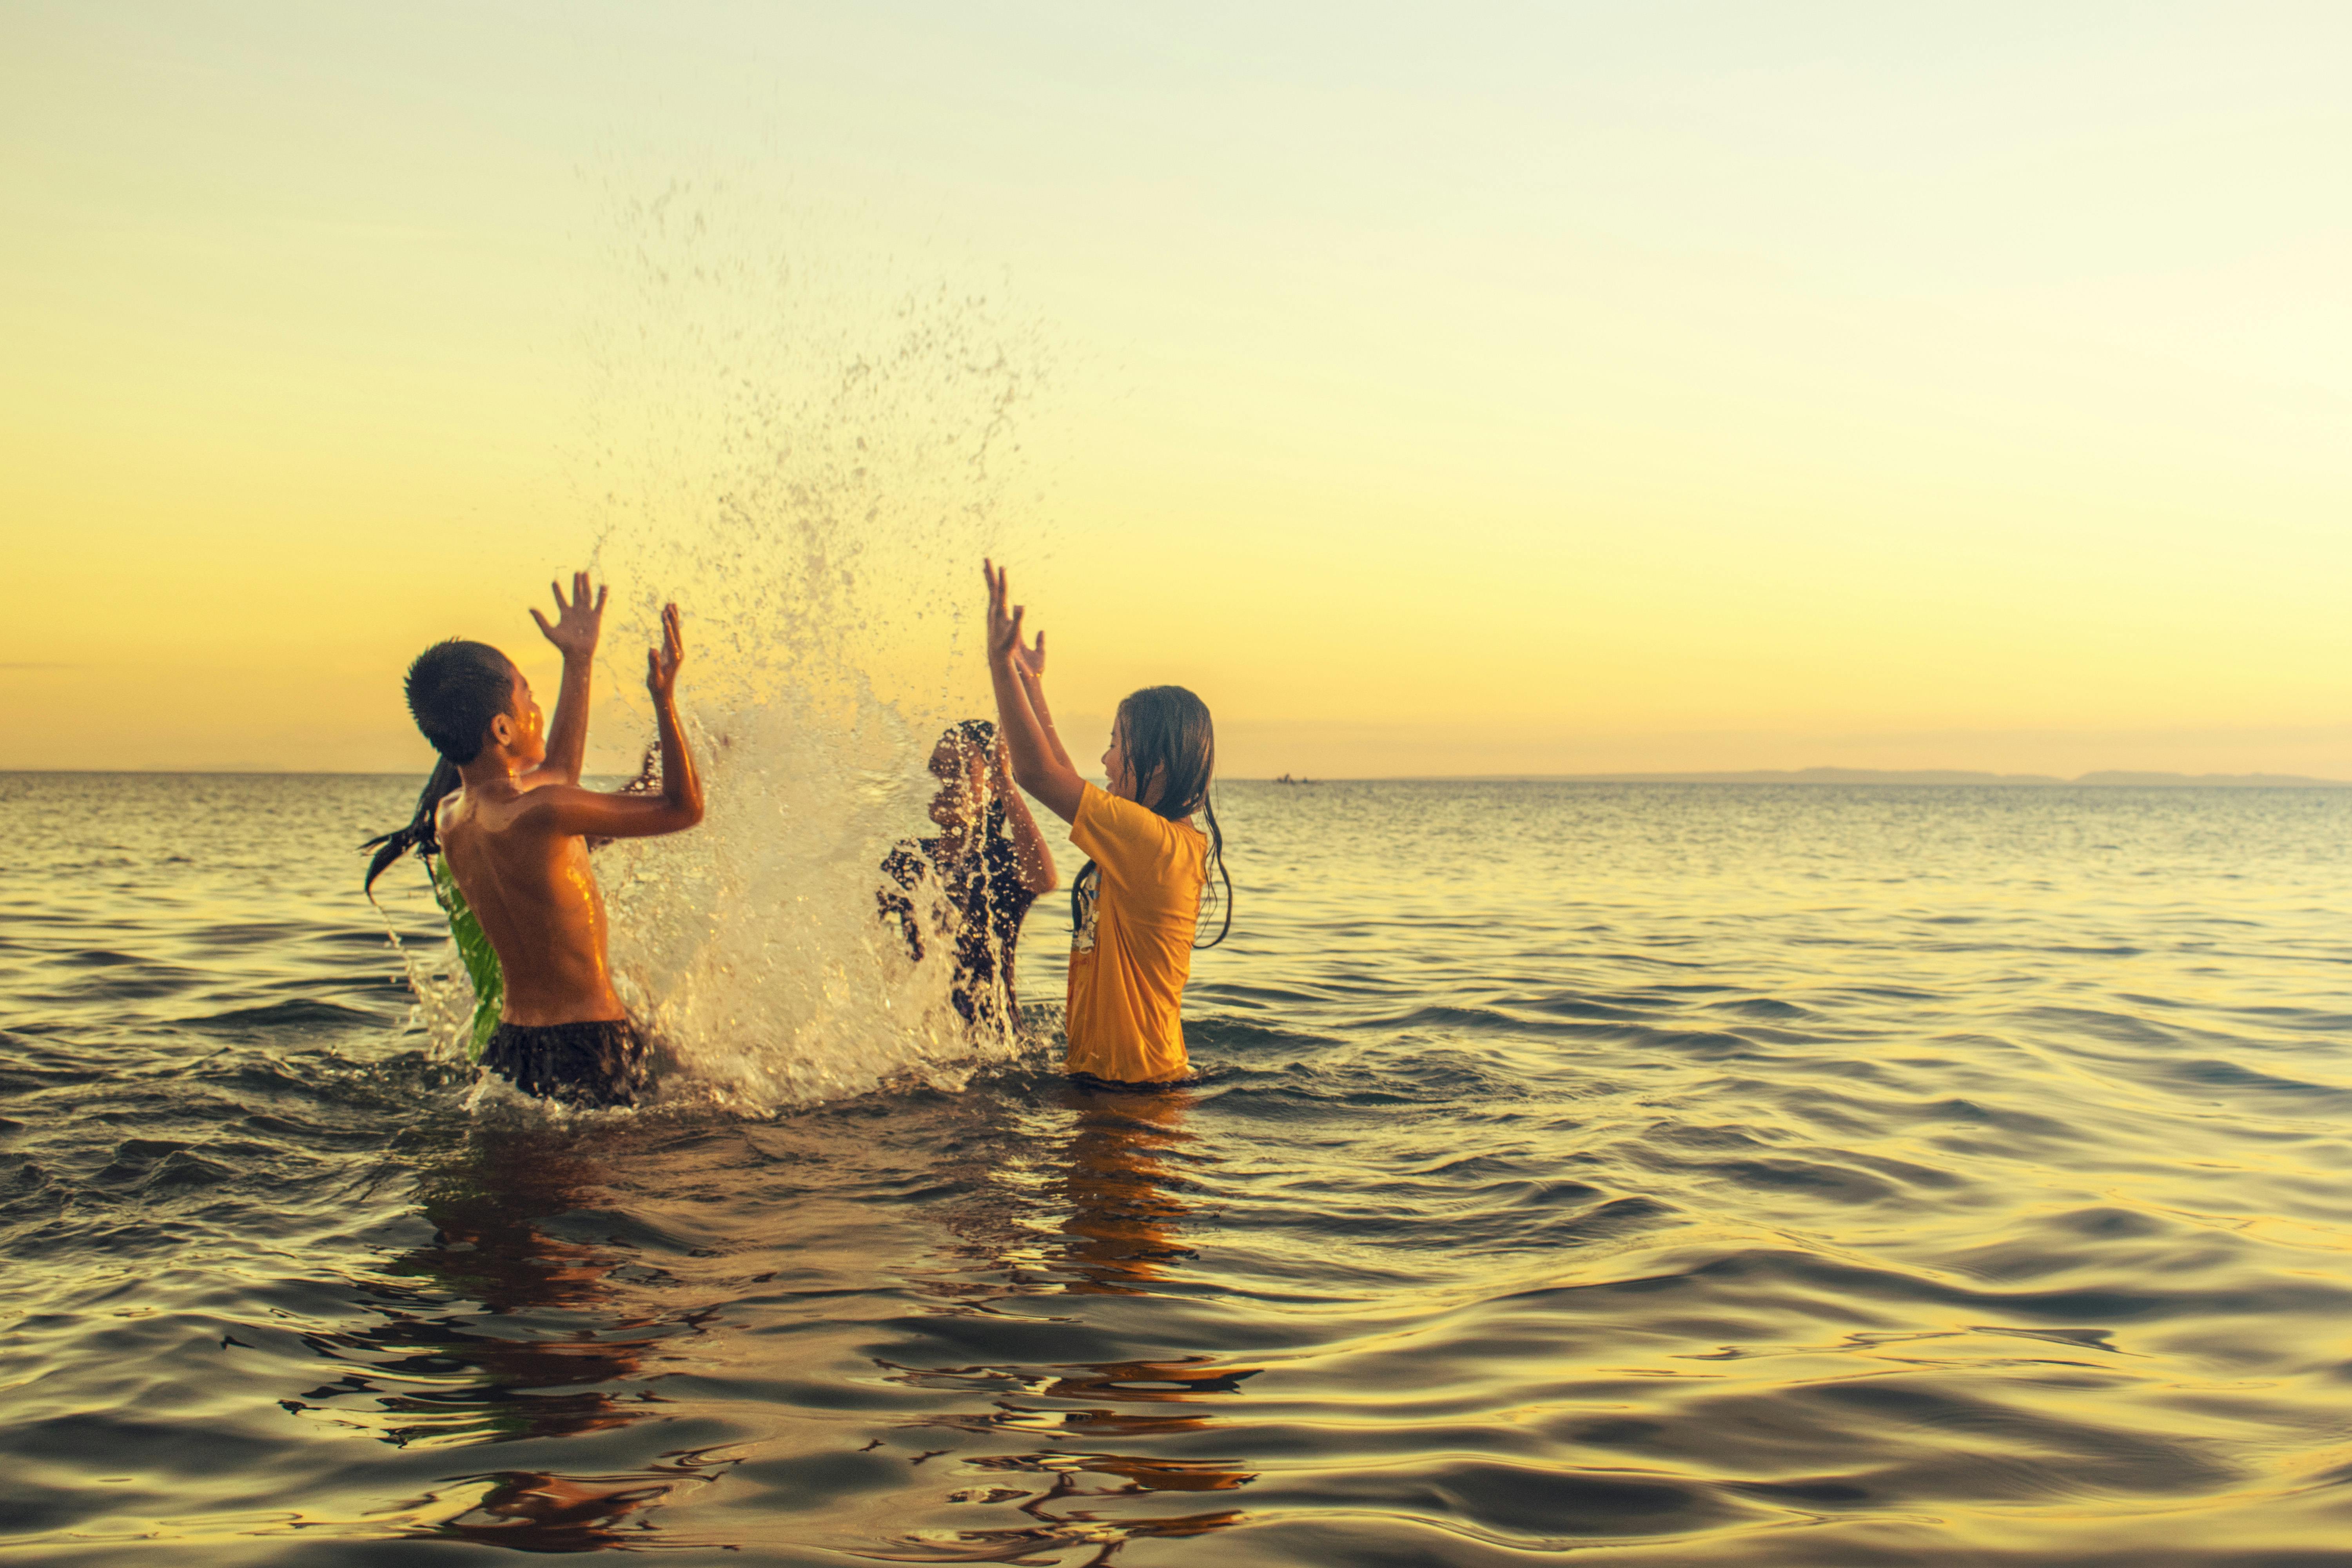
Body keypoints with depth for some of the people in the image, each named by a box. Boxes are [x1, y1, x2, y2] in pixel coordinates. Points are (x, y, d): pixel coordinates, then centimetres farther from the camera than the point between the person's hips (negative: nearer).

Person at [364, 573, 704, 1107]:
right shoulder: (536, 816, -23)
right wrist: (665, 698, -14)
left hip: (510, 1045, 8)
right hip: (588, 1049, -8)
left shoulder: (449, 819, 3)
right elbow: (684, 809, -16)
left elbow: (554, 777, 22)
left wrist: (579, 664, 24)